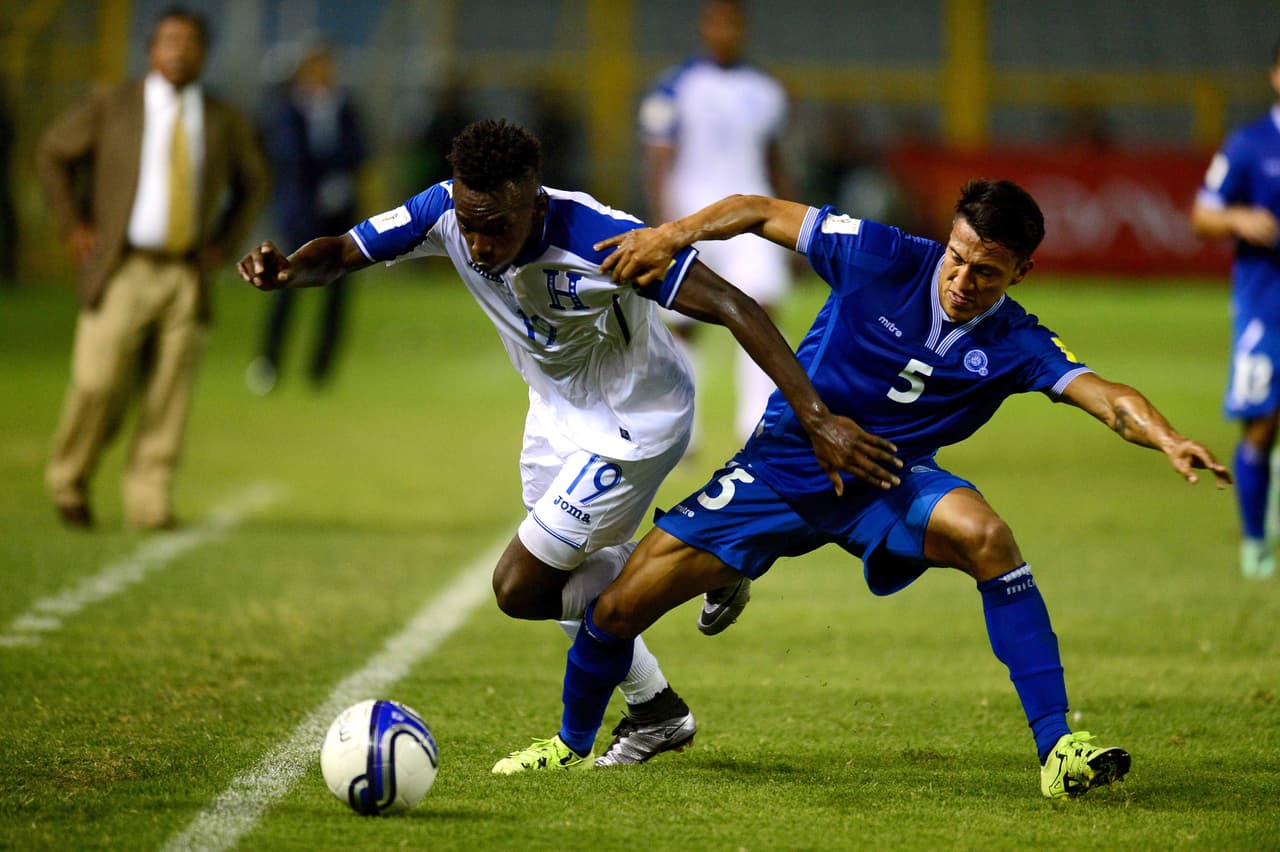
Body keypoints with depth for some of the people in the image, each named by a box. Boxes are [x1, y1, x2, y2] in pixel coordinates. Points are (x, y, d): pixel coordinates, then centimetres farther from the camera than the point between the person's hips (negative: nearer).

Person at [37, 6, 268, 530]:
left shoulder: (224, 122, 5)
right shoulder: (111, 107, -2)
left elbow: (253, 182, 22)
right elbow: (52, 153, 10)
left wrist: (226, 243, 9)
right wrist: (72, 225, 3)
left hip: (187, 276, 2)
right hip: (121, 271, -2)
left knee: (169, 393, -3)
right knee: (99, 384, -10)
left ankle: (149, 501, 4)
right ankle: (69, 480, 12)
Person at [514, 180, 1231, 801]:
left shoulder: (1016, 345, -15)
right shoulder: (884, 260, -16)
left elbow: (1105, 394, -29)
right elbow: (757, 212, -9)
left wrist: (1168, 439, -50)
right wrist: (672, 235, -26)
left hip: (889, 484, 0)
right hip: (783, 467, 1)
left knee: (984, 534, -34)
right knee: (621, 607, -5)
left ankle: (1057, 748, -30)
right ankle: (574, 741, 27)